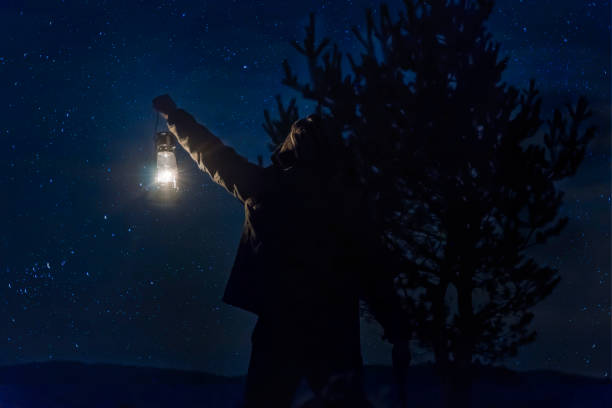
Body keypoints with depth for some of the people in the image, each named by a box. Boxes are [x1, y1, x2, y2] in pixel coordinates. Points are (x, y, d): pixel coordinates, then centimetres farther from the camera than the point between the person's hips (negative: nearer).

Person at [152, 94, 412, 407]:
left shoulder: (268, 185, 0)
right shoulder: (344, 198, 2)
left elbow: (213, 155, 14)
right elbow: (372, 269, 0)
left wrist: (173, 115, 28)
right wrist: (398, 333, 2)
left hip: (281, 320, -1)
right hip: (334, 327, 1)